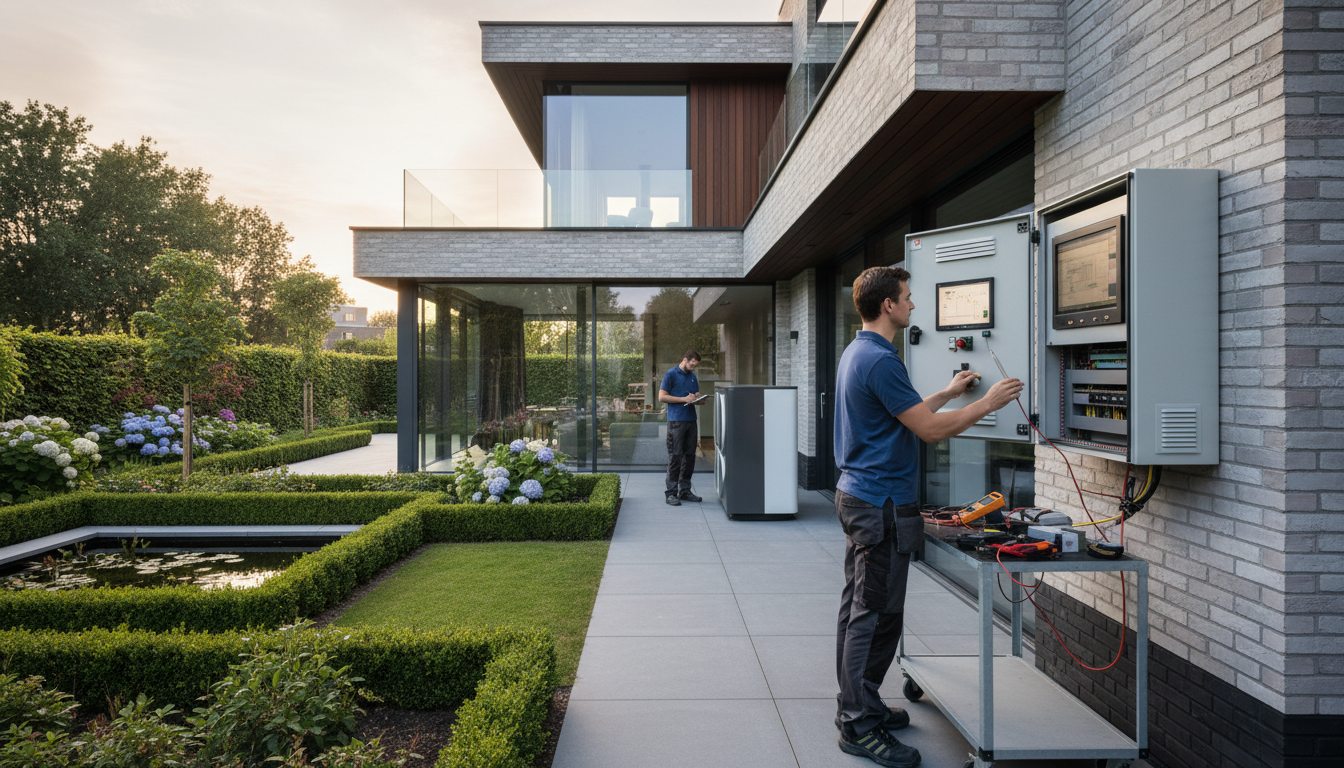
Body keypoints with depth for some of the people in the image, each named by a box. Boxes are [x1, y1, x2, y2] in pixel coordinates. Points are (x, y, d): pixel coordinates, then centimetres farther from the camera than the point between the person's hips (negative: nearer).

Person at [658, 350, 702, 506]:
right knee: (675, 457, -5)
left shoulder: (693, 377, 17)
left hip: (691, 420, 7)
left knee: (689, 456, 9)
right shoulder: (671, 374, -4)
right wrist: (684, 399, -13)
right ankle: (671, 493, 1)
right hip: (676, 421, -7)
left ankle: (684, 490, 18)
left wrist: (697, 398, -2)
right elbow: (662, 397, -9)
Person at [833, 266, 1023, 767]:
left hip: (857, 495, 11)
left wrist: (949, 392, 23)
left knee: (859, 608, 16)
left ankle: (857, 705, 28)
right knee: (876, 614, -2)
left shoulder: (856, 353, 12)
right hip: (883, 504, -11)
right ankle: (858, 726, 8)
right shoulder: (880, 360, -20)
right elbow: (930, 430, -18)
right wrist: (988, 403, -5)